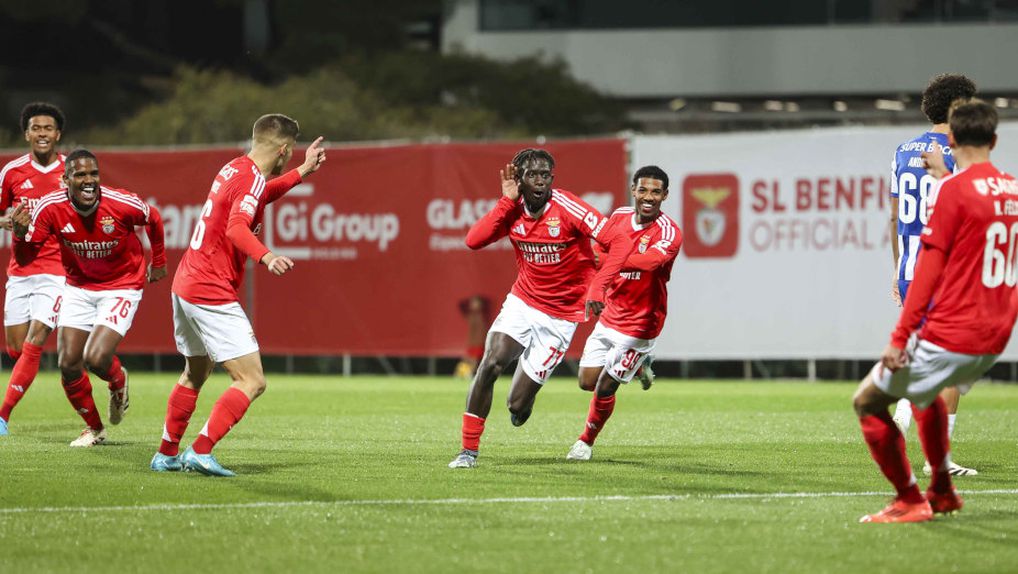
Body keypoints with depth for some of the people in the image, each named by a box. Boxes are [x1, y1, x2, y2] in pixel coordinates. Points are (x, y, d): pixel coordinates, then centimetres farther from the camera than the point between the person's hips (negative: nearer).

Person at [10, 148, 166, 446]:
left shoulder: (123, 204, -25)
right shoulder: (50, 207, -19)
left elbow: (153, 219, -1)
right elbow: (25, 257, -12)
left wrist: (159, 262, 13)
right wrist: (21, 234, -34)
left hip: (122, 286, -3)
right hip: (78, 286, 3)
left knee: (96, 359, -19)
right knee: (68, 364, -2)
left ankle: (118, 382, 20)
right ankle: (93, 427, 23)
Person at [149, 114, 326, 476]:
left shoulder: (234, 169, 13)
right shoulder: (252, 178, -16)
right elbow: (236, 228, -32)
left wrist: (302, 172, 39)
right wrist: (266, 257, -48)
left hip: (185, 284, 10)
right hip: (212, 295, -10)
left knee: (195, 375, 26)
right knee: (252, 381, -11)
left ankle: (167, 454, 34)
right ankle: (201, 452, -19)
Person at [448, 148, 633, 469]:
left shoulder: (566, 207, -19)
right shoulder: (513, 210, -5)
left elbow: (619, 242, -23)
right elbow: (474, 241, -15)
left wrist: (596, 288, -32)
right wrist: (507, 201, -17)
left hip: (560, 317, -3)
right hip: (522, 302, 3)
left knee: (517, 406, -4)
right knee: (490, 363, -22)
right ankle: (469, 451, -9)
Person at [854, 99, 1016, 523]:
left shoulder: (952, 190, -13)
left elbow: (929, 269, -15)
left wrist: (900, 338, -14)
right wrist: (945, 175, 36)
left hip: (949, 336, -8)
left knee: (868, 402, 5)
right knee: (926, 392, 34)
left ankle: (909, 500, 2)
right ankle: (942, 491, 34)